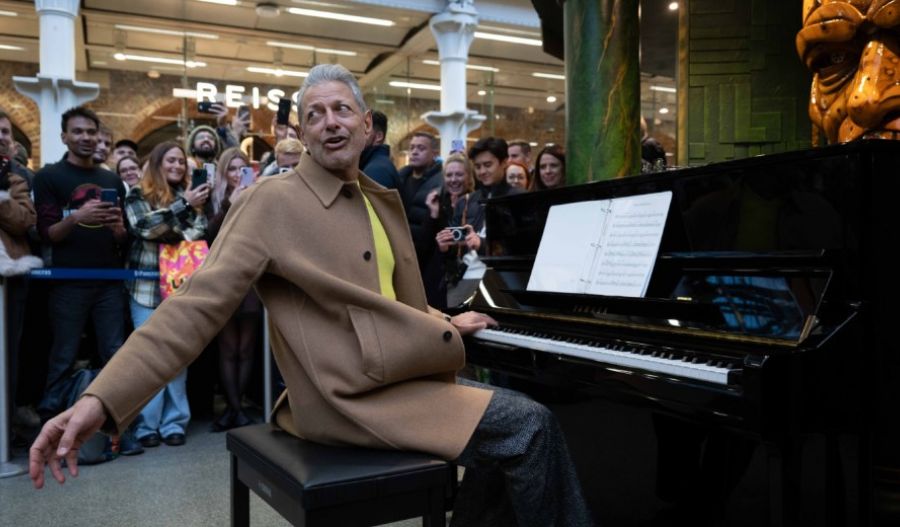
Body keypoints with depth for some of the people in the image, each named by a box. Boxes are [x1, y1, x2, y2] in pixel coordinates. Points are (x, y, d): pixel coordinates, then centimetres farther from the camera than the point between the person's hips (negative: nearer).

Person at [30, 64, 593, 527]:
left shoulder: (385, 201, 13)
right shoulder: (273, 200, -11)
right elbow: (198, 304, -19)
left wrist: (447, 327, 18)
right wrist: (101, 400, -27)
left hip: (396, 375, 8)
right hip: (355, 397, -8)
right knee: (530, 427, -11)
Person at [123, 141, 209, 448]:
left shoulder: (191, 197, 13)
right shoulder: (138, 196, 5)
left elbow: (201, 231, 2)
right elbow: (145, 226, -12)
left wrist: (174, 236, -16)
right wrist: (184, 205, -14)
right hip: (146, 286, -2)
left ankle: (174, 422, 11)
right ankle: (147, 424, 7)